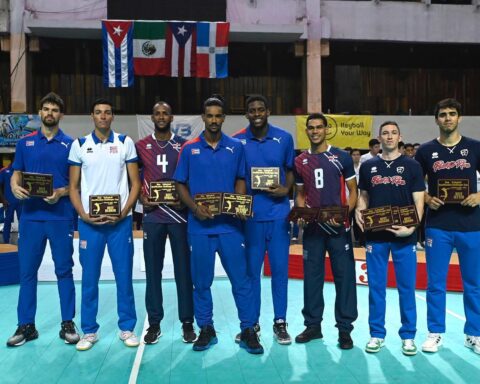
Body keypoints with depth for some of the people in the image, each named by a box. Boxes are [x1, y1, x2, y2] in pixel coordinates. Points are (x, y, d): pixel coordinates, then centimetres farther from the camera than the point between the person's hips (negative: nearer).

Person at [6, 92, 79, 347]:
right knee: (27, 271, 6)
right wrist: (15, 187, -11)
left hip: (61, 216, -2)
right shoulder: (25, 143, 10)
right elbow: (16, 174, 11)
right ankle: (26, 325, 17)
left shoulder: (70, 145, 3)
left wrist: (61, 192, -16)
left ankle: (67, 324, 15)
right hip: (31, 215, 2)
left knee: (64, 270, 4)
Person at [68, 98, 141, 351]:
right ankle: (89, 331, 18)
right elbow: (73, 187, 6)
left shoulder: (125, 143, 5)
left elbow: (135, 182, 3)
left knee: (124, 275, 4)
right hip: (89, 221, 1)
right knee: (89, 278, 6)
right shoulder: (79, 145, 6)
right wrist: (84, 215, -8)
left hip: (120, 220, 0)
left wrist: (124, 212, -10)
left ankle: (127, 328, 17)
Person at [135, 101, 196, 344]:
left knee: (183, 268, 3)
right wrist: (142, 199, -4)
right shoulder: (141, 146, 8)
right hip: (152, 215, 1)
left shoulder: (183, 145, 6)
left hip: (179, 214, -1)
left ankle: (187, 322, 13)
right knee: (153, 269, 5)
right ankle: (154, 323, 16)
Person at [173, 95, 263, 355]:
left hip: (229, 224, 0)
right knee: (201, 281, 9)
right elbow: (180, 185, 5)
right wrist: (194, 207, -11)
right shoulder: (189, 149, 4)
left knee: (240, 278, 1)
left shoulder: (236, 147, 6)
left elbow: (240, 181, 11)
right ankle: (206, 330, 23)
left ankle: (248, 331, 13)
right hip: (199, 225, 0)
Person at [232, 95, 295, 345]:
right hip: (249, 214, 0)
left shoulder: (284, 138, 3)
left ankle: (280, 322, 19)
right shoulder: (237, 141, 1)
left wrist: (286, 189, -7)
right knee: (251, 269, 7)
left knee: (279, 269, 5)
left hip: (278, 213, 1)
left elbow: (290, 169, 11)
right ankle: (252, 322, 21)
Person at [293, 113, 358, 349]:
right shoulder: (300, 162, 8)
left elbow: (352, 190, 1)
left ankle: (345, 328, 12)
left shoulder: (342, 157, 0)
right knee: (311, 276, 9)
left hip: (338, 227, -3)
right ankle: (313, 325, 21)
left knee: (344, 276, 2)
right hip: (312, 228, 3)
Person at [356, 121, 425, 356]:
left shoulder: (412, 166, 2)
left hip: (404, 236, -1)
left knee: (407, 287, 5)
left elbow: (418, 201, -1)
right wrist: (359, 211, -5)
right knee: (376, 286, 7)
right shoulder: (368, 166, 8)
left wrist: (411, 227, -16)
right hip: (375, 235, 2)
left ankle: (408, 335, 18)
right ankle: (377, 334, 19)